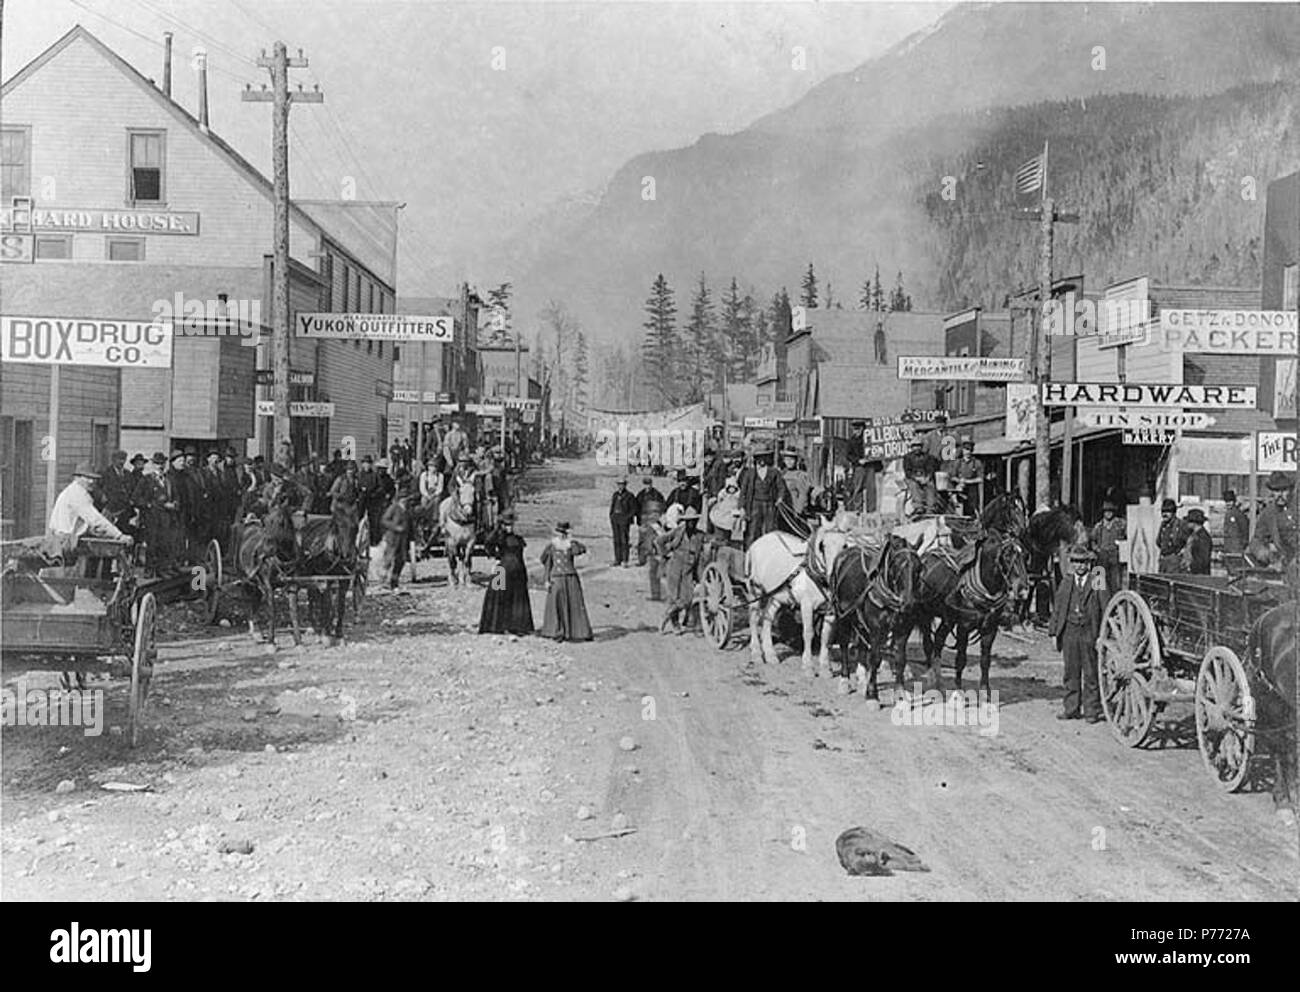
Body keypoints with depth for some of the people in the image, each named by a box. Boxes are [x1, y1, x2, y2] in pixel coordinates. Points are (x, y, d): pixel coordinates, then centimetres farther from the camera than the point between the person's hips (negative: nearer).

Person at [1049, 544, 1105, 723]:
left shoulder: (1097, 582, 0)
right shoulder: (1065, 584, 12)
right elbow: (1057, 609, 14)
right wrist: (1055, 632, 7)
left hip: (1090, 632, -3)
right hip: (1070, 631, 3)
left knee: (1091, 673, 1)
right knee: (1071, 672, 8)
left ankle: (1091, 710, 9)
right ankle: (1071, 708, 16)